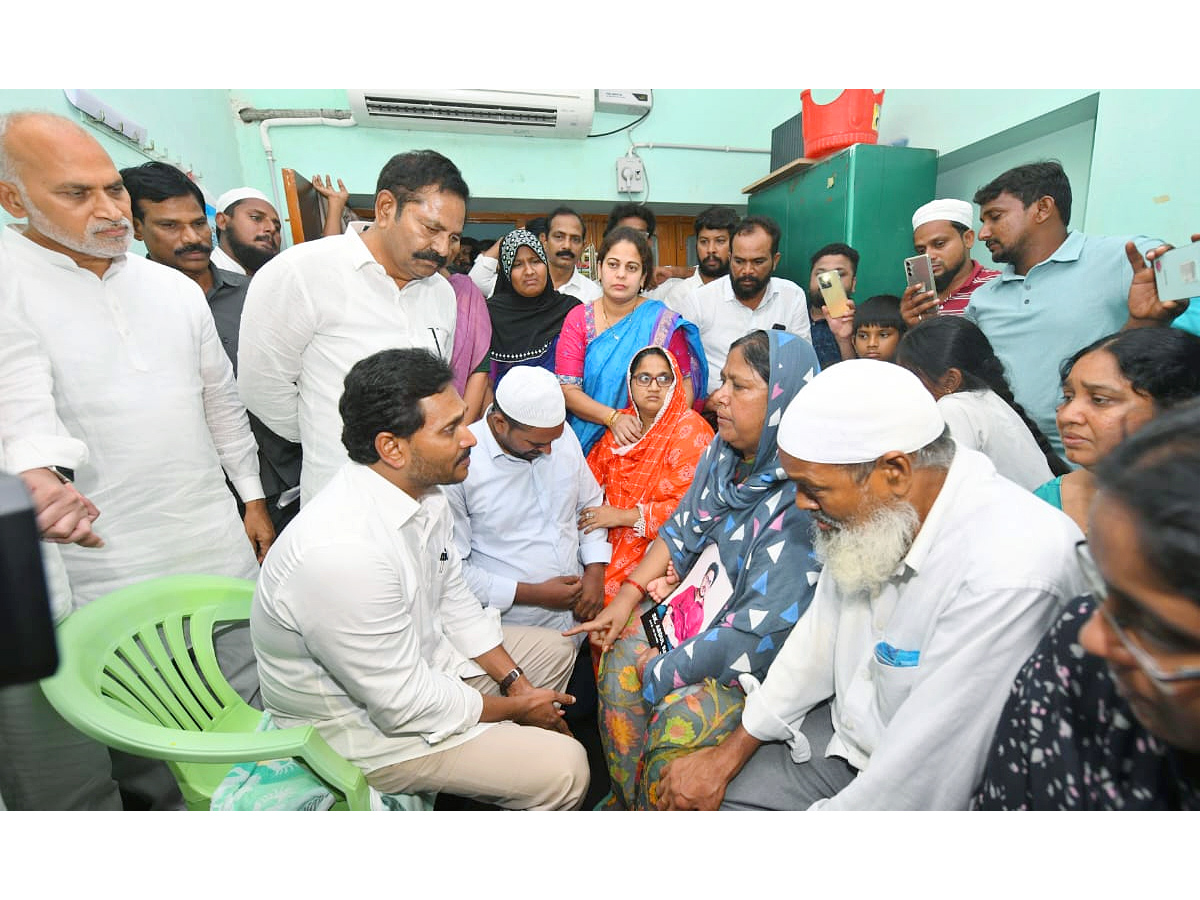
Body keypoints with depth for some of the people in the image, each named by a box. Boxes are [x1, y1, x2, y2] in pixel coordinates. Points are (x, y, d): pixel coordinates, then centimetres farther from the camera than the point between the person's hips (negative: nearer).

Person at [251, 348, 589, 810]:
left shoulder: (422, 491, -9)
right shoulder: (342, 552, -37)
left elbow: (454, 600, 4)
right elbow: (405, 703, -27)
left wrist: (515, 680, -1)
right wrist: (517, 707, -13)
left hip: (417, 656, 8)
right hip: (366, 726, -8)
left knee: (555, 650, 16)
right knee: (563, 769, -13)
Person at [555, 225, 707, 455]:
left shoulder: (664, 323, -1)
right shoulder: (578, 318, 3)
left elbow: (686, 384, 1)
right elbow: (567, 389, -2)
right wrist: (613, 417, -17)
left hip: (648, 443, -1)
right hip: (588, 445, 1)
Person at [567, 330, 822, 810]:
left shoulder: (800, 500, -29)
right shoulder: (725, 450, -4)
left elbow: (760, 633, -28)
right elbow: (683, 530, 6)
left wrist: (664, 671, -18)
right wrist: (628, 596, -1)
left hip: (766, 658, -7)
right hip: (705, 601, 8)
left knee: (678, 722, -23)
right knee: (621, 656, -4)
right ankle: (624, 803, 16)